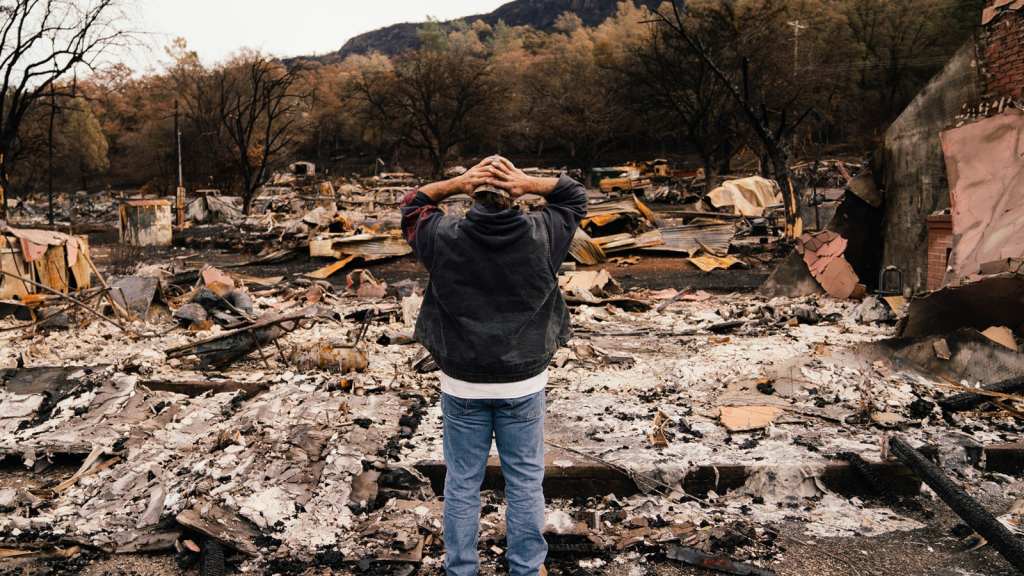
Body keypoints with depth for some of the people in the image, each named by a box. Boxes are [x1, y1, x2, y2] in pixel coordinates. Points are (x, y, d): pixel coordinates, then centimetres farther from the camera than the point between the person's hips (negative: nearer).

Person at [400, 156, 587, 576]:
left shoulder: (444, 239, -11)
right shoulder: (541, 237, -11)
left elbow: (411, 206, 9)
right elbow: (575, 195, 6)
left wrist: (457, 183, -6)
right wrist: (528, 184, -10)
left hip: (463, 387, 0)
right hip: (524, 385, 0)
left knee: (462, 483, 14)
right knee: (525, 481, 15)